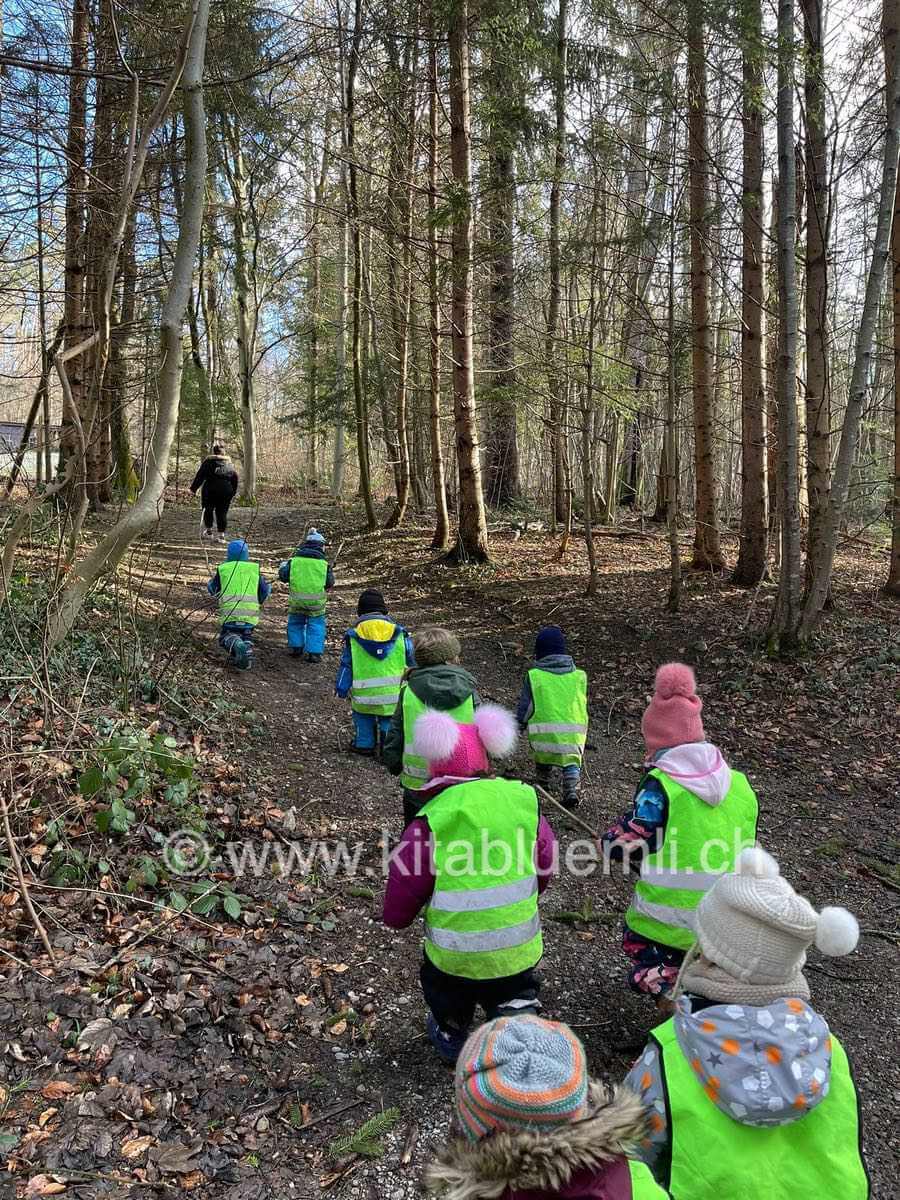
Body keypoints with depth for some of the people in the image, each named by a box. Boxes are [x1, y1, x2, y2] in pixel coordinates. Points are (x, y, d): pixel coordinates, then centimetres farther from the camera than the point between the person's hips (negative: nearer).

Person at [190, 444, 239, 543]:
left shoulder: (208, 462, 3)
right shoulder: (229, 463, 16)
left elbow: (200, 476, -4)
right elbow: (235, 477, 14)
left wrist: (193, 488, -3)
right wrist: (234, 492, 20)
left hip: (211, 488, -3)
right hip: (227, 490, 3)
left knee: (208, 510, 13)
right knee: (222, 512, 5)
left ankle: (208, 531, 15)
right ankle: (221, 535, 2)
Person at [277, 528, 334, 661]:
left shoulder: (295, 559, -1)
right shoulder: (323, 562, -1)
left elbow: (283, 575, 3)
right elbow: (330, 583, 3)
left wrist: (283, 565, 23)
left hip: (296, 599, 1)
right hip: (317, 601, -1)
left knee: (295, 622, 22)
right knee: (316, 625, 9)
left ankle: (296, 647, 22)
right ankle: (314, 652, 3)